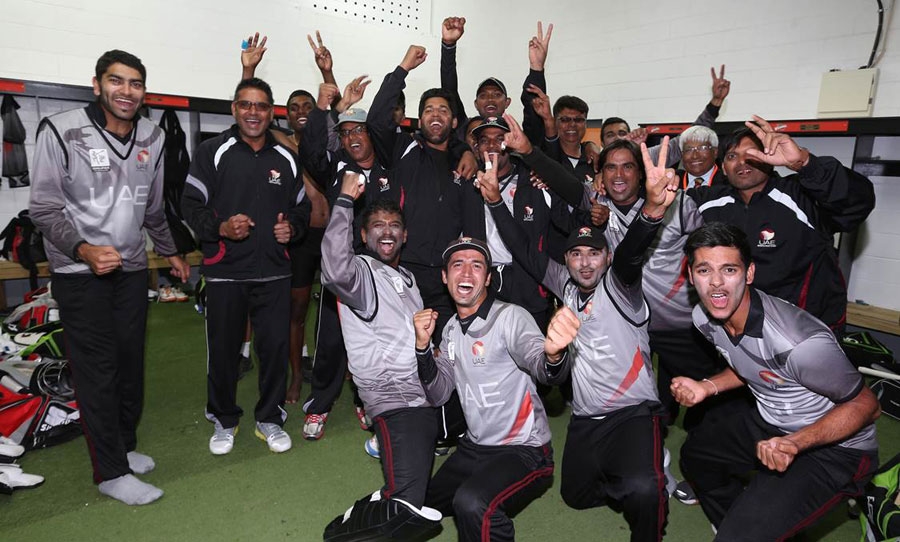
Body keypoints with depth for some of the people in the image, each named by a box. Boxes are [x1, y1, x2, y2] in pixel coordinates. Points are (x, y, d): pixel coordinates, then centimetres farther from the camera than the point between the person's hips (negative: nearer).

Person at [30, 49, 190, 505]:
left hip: (132, 268, 5)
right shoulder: (61, 131, -9)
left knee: (131, 361, 11)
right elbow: (44, 209, -9)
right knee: (98, 368, -1)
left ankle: (125, 445, 29)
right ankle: (111, 471, 11)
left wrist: (170, 252, 23)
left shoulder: (152, 137, 7)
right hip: (80, 273, -5)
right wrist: (84, 250, -24)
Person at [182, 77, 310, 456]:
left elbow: (302, 207, 19)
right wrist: (221, 228, -19)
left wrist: (293, 228, -1)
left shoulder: (286, 158, 11)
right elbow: (191, 205, -2)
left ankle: (270, 418, 25)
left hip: (274, 272, 2)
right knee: (223, 349, 8)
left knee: (276, 346, 5)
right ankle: (224, 420, 29)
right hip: (225, 271, -2)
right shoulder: (213, 152, 1)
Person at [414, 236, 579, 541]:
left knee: (472, 504, -34)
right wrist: (423, 345, -12)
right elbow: (438, 395, 4)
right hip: (474, 447, 8)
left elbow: (541, 367, -36)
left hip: (523, 451, -8)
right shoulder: (451, 329, 5)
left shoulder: (510, 316, -17)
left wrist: (553, 354, -60)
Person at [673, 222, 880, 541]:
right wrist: (708, 387, -9)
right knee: (694, 452, 23)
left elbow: (866, 406, -19)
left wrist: (795, 443, -33)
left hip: (835, 446, -7)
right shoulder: (705, 317, -10)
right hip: (772, 423, 8)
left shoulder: (800, 343, -34)